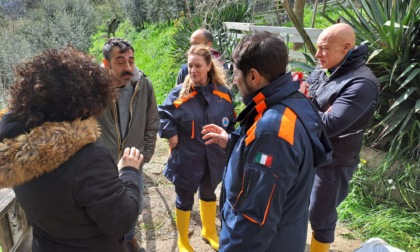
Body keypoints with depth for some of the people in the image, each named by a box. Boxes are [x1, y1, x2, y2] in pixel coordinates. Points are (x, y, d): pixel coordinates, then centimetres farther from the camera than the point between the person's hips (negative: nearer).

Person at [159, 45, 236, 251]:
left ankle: (209, 232, 50)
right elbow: (163, 114, -1)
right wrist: (170, 134, -12)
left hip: (214, 156, 4)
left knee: (208, 192, 24)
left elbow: (231, 122, 10)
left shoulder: (223, 93, -3)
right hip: (186, 157, -3)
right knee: (185, 198, 11)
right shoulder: (179, 93, -12)